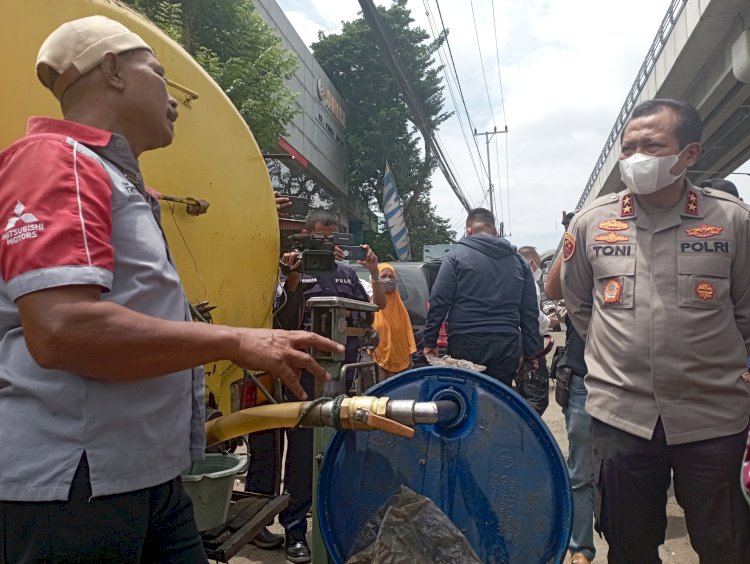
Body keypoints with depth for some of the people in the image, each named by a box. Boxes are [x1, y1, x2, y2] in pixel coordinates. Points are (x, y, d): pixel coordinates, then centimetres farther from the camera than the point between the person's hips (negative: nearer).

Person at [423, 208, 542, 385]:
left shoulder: (456, 254, 1)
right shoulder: (519, 260, 12)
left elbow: (439, 302, -5)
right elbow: (529, 310, 11)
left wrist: (430, 341, 1)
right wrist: (531, 351, 16)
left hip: (466, 344, -3)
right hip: (507, 346, 3)